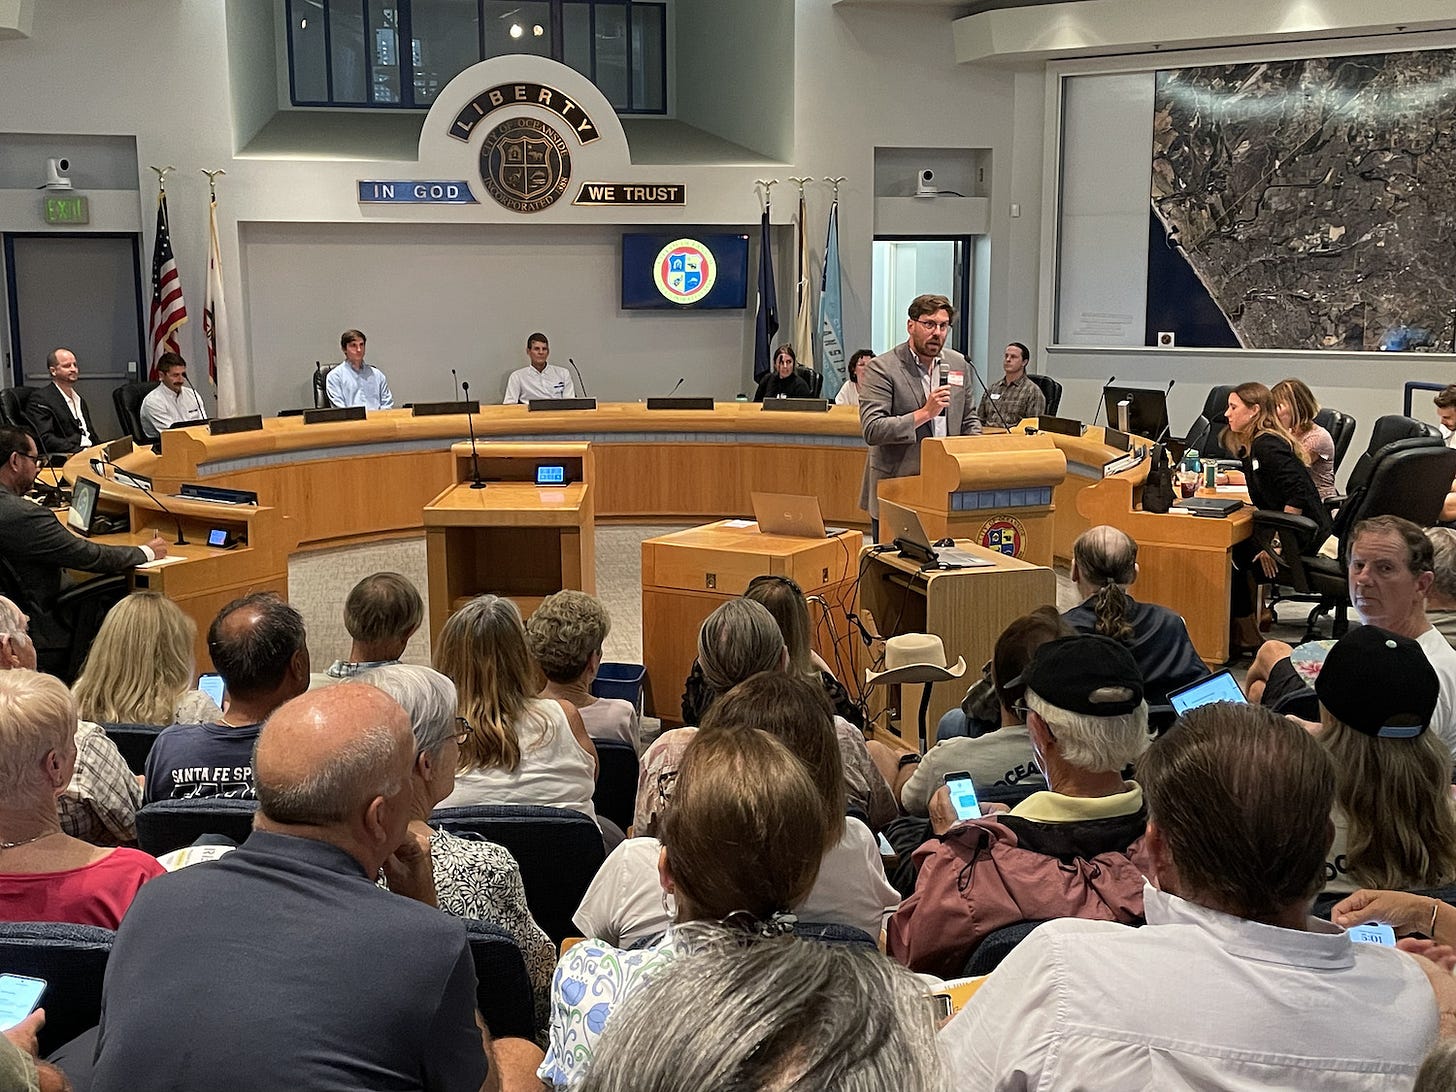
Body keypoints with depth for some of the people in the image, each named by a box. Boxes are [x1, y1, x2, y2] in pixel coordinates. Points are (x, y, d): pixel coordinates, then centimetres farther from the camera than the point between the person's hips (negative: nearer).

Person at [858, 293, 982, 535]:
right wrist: (925, 413, -21)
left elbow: (969, 419, 21)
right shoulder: (881, 369, -9)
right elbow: (872, 430, -18)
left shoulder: (959, 364, 10)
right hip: (895, 489, -4)